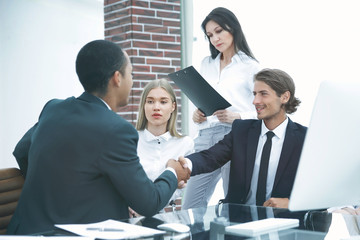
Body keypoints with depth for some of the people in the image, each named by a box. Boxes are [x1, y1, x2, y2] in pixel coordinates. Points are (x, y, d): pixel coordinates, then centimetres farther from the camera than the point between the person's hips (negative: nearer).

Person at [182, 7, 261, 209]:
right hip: (205, 137, 5)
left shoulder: (250, 66, 2)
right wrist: (196, 115, 3)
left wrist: (238, 116, -19)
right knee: (190, 207, 2)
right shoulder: (206, 64, 20)